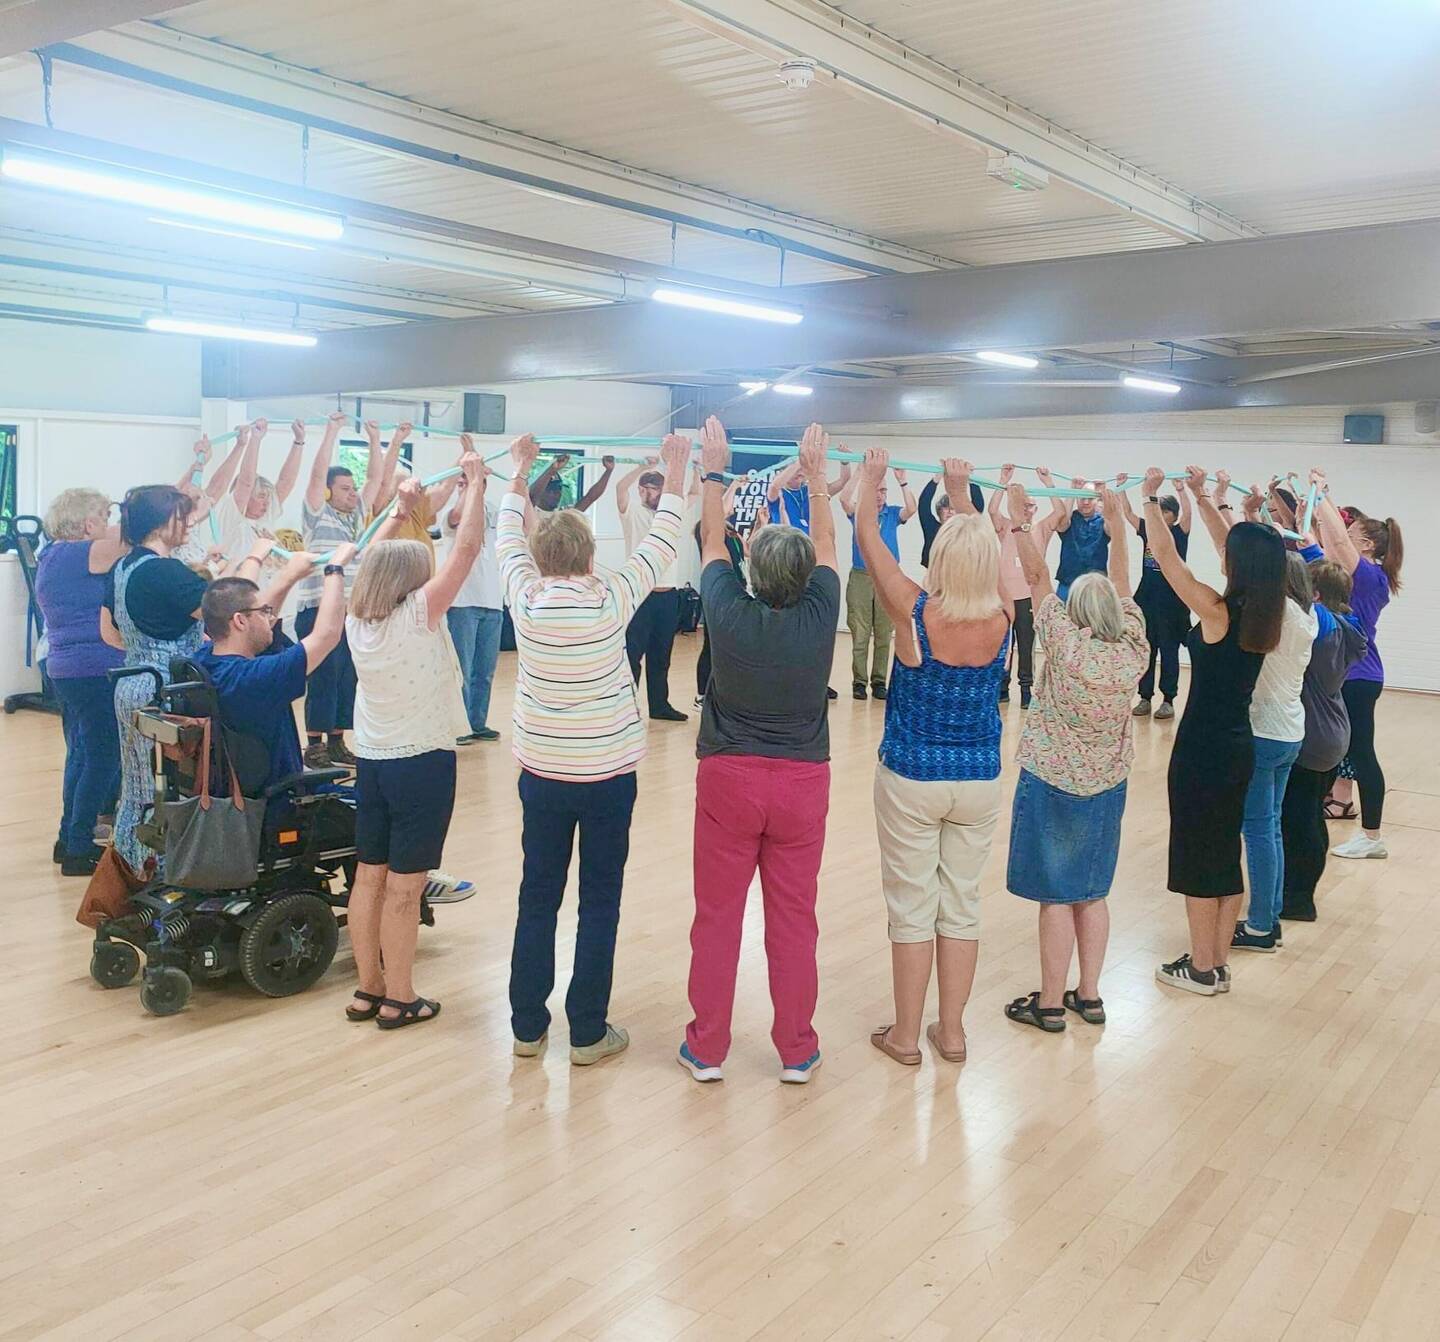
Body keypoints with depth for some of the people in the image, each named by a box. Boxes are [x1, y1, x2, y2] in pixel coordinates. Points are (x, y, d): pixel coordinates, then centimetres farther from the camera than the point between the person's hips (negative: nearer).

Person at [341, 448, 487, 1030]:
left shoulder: (357, 621, 1)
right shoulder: (418, 614, -16)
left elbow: (370, 561, 17)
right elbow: (466, 547, -17)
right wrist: (476, 481, -8)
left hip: (371, 759, 7)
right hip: (422, 762, -7)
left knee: (369, 876, 12)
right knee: (405, 886, 0)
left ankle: (368, 990, 21)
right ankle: (399, 999, 9)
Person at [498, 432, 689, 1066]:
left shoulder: (525, 598, -8)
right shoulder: (610, 600, -14)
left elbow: (508, 538, 10)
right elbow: (660, 544, -1)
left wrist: (519, 471, 23)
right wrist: (675, 473, 9)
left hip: (541, 774, 3)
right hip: (608, 776, -3)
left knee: (537, 899, 12)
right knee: (599, 904, 6)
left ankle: (528, 1027, 20)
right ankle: (588, 1034, 13)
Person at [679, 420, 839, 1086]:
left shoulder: (729, 614, -12)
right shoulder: (819, 616, -10)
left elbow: (712, 542, 4)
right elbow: (826, 546, 8)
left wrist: (715, 471, 17)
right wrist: (816, 474, 19)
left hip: (729, 778, -1)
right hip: (802, 781, 1)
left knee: (717, 915, 8)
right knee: (794, 918, 8)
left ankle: (707, 1048, 16)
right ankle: (796, 1051, 17)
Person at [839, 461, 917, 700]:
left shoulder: (893, 513, 8)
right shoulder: (858, 511, 5)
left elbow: (911, 509, -11)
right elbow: (844, 499, -15)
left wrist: (902, 481, -15)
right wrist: (860, 471, -17)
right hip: (861, 577, -1)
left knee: (884, 634, 3)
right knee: (859, 634, -2)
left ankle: (879, 681, 8)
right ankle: (859, 682, 2)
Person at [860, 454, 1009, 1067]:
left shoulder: (915, 613, -19)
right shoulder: (1001, 620, -10)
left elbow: (867, 537, -6)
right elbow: (984, 548, 10)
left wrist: (871, 481, 10)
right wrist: (962, 494, 21)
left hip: (911, 779, -3)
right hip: (979, 781, 3)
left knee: (912, 904, 7)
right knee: (962, 901, 14)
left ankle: (905, 1035, 18)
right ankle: (951, 1031, 23)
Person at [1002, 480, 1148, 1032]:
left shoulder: (1067, 648, -19)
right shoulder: (1132, 653, -7)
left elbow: (1037, 577, -14)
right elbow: (1121, 589, 5)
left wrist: (1020, 523, -8)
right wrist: (1116, 523, 12)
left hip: (1052, 783, -5)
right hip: (1106, 785, 5)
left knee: (1056, 895, 1)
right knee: (1092, 892, 15)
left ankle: (1050, 1003, 9)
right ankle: (1089, 995, 22)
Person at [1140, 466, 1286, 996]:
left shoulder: (1217, 610, -19)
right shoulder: (1266, 614, 0)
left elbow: (1164, 554, -13)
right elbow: (1232, 545, 14)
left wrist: (1151, 498, -2)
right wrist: (1201, 498, 19)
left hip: (1202, 751, -7)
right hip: (1239, 747, 7)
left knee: (1197, 857, 4)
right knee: (1226, 853, 16)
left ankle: (1201, 968, 14)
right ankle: (1218, 963, 25)